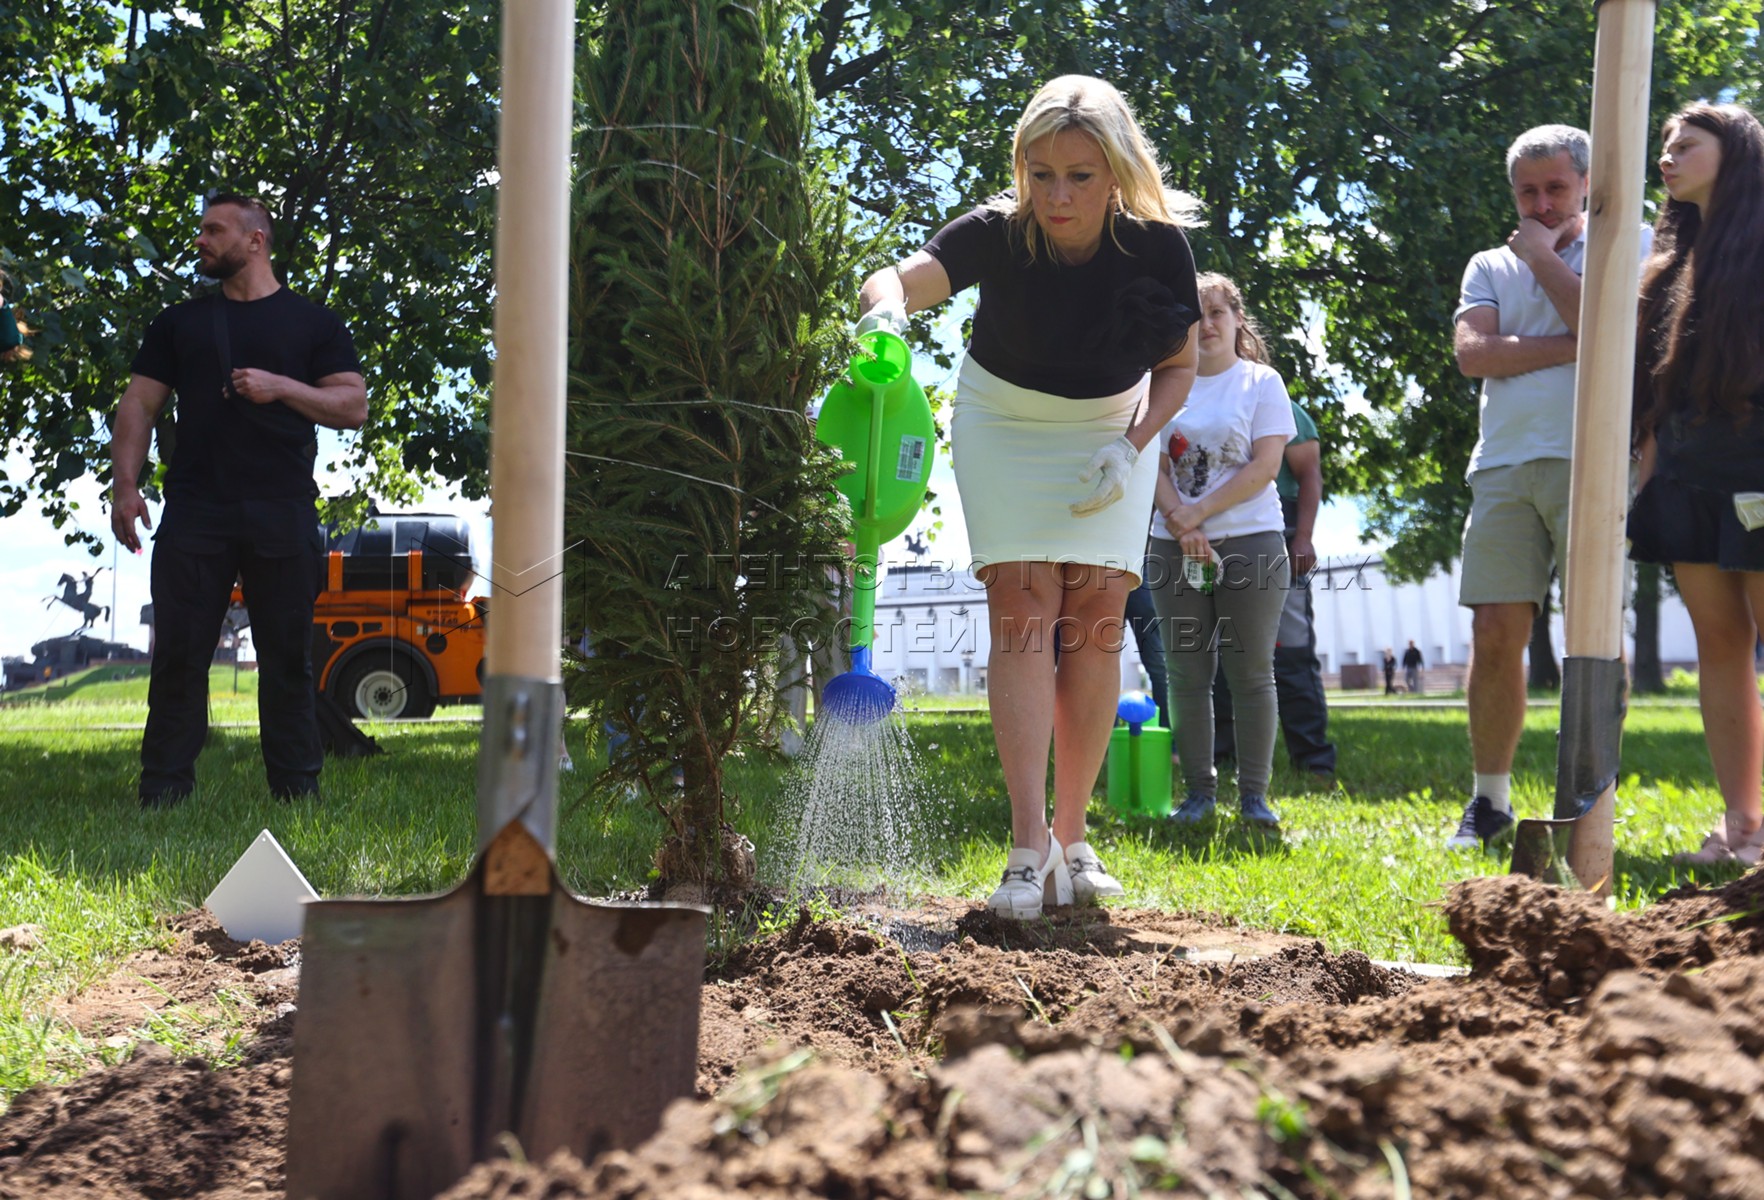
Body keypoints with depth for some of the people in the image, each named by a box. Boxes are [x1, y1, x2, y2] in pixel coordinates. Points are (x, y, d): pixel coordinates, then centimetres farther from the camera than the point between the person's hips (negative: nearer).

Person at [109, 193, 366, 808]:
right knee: (178, 655, -2)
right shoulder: (180, 322, 17)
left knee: (287, 658, 2)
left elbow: (353, 406, 4)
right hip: (195, 509, 2)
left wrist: (281, 387, -10)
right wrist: (124, 486, -1)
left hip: (282, 514, -1)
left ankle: (297, 794, 7)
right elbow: (138, 405, 13)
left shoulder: (313, 323, 11)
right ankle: (161, 796, 1)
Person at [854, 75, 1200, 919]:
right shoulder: (998, 235, -25)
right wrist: (887, 310, -67)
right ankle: (1029, 841, -15)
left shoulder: (1157, 247, -20)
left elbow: (1179, 364, -5)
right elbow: (898, 278, -44)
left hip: (1110, 432, 1)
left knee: (1094, 622, -6)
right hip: (1003, 428, -1)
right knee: (1022, 613, -13)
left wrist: (1131, 447, -20)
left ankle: (1071, 838, 2)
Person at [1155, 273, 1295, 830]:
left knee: (1251, 673, -2)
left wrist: (1198, 513, -12)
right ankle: (1198, 791, 9)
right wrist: (1180, 522, -12)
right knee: (1187, 674, 3)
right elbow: (1155, 464, 5)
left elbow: (1265, 465, -6)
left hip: (1250, 543, -3)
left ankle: (1254, 794, 3)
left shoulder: (1262, 382, 4)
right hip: (1174, 548, 3)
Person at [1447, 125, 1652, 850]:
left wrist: (1543, 255, 0)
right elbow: (1473, 353, 3)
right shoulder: (1490, 267, 21)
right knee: (1494, 635, -1)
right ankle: (1489, 801, 6)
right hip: (1505, 466, 3)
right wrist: (1569, 347, -4)